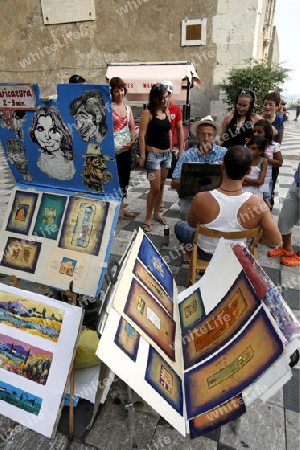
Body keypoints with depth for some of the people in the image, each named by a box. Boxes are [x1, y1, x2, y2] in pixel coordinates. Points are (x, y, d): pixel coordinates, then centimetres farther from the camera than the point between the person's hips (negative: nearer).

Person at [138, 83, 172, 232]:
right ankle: (148, 218, 8)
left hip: (166, 154, 7)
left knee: (161, 186, 13)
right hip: (153, 154, -7)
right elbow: (142, 136, -12)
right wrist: (142, 157, -15)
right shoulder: (147, 113, -9)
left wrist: (170, 150, 15)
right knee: (155, 188, -6)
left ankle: (156, 213, 28)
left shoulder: (167, 111, 10)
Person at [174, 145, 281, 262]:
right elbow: (276, 240, -20)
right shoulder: (257, 203, -31)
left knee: (180, 226, 29)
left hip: (205, 253, -2)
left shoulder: (201, 199, -33)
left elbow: (191, 224, -12)